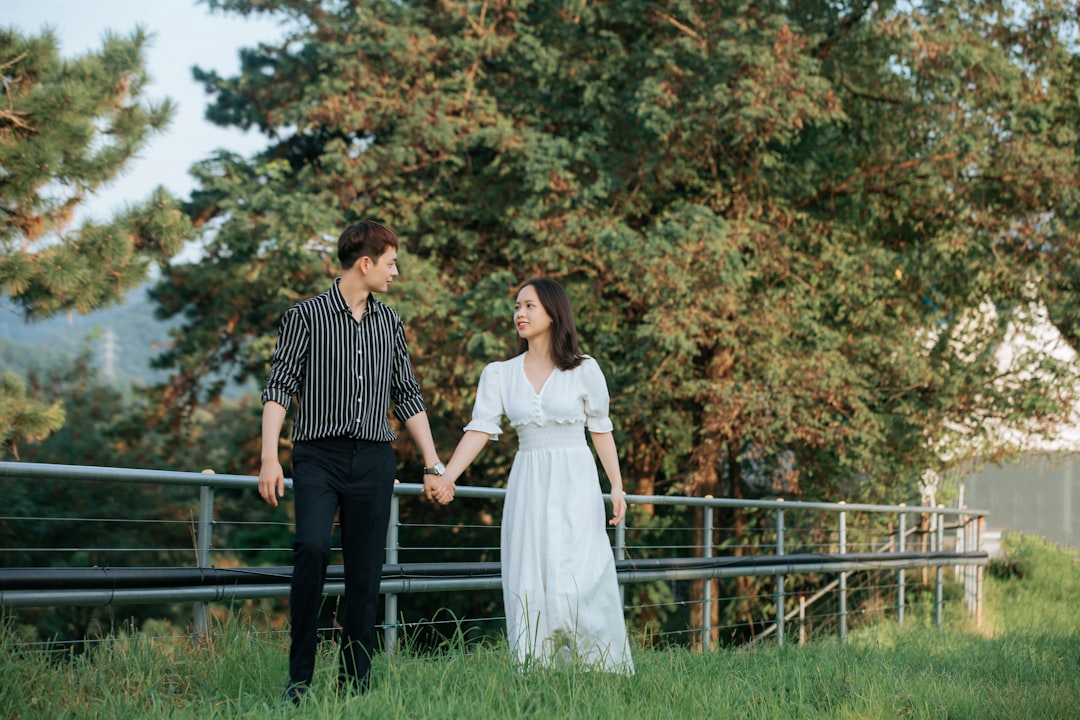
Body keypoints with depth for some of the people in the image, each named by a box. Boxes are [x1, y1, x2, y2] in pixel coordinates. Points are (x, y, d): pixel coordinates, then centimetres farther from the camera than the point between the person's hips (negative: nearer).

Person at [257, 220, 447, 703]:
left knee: (366, 573, 2)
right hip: (319, 456, -4)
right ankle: (300, 677, -16)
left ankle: (354, 684, 8)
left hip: (373, 461, 4)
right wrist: (269, 458, -15)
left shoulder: (390, 323, 14)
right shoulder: (305, 316, 0)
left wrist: (432, 464, 14)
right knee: (311, 547, -24)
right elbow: (279, 388, -5)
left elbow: (407, 397, 18)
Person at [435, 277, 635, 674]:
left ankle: (603, 671, 3)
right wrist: (447, 476, -16)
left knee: (576, 581, -9)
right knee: (529, 584, -1)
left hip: (575, 483, -3)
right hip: (527, 485, 3)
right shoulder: (499, 374, 5)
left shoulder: (584, 370, 0)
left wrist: (617, 487, 3)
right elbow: (479, 430, -3)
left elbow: (601, 430, 7)